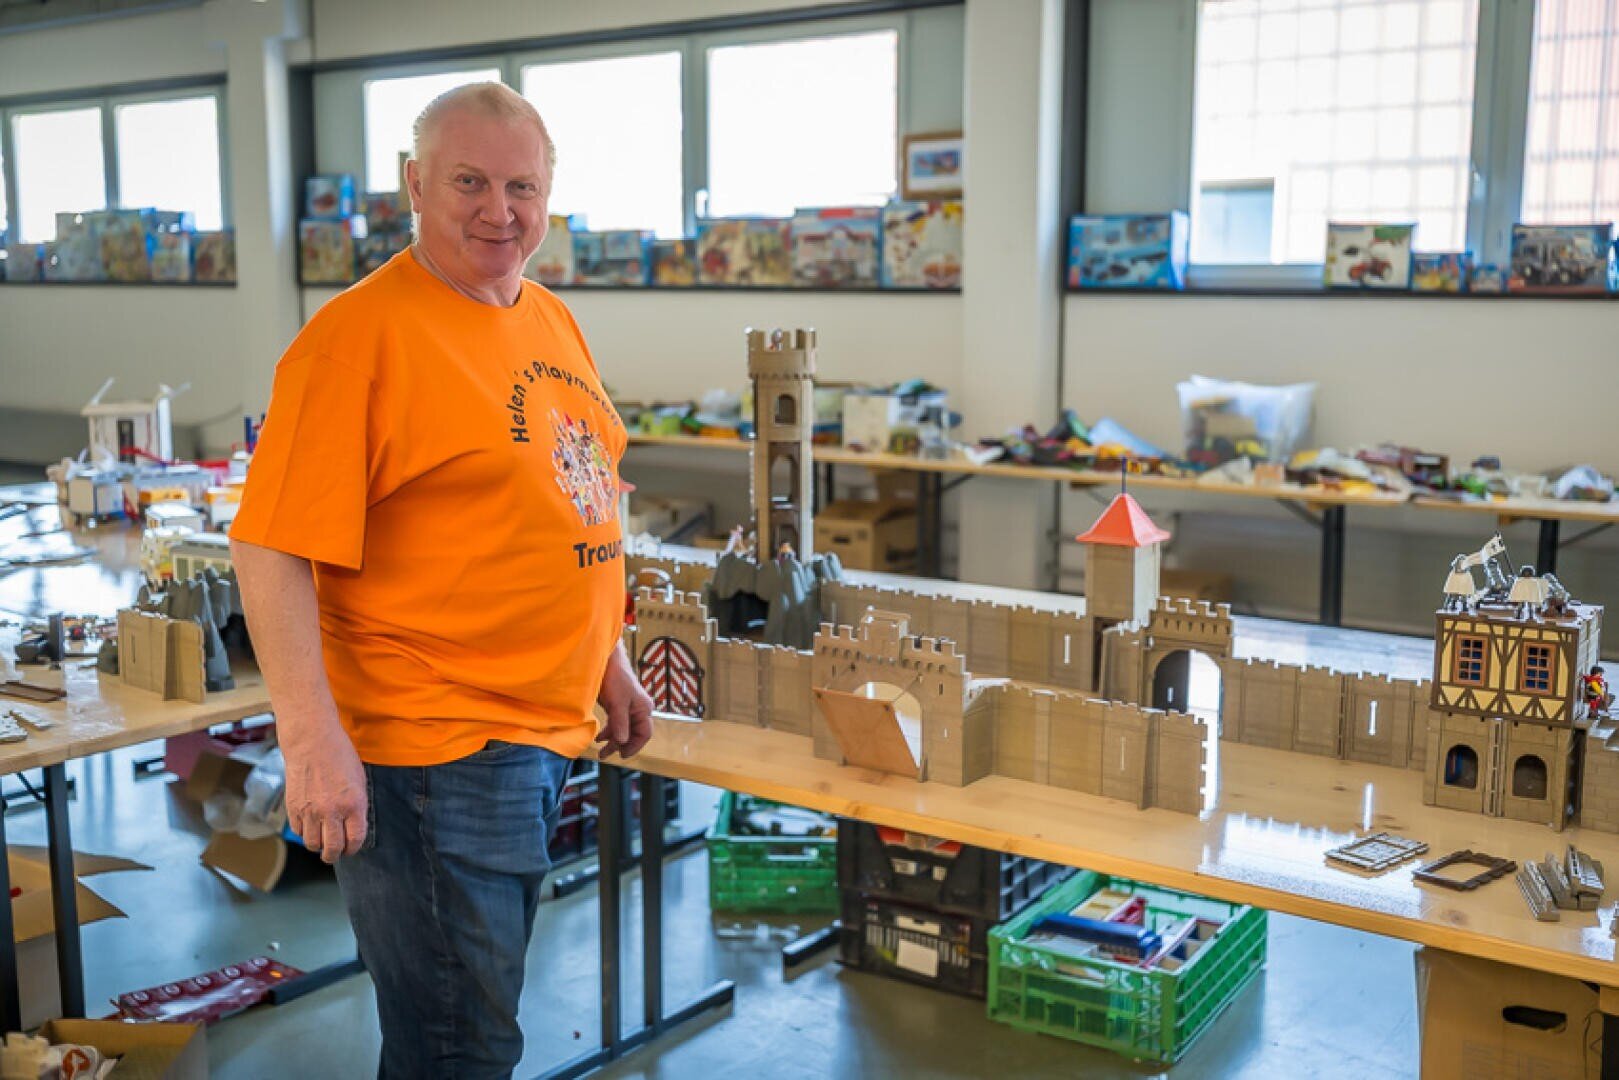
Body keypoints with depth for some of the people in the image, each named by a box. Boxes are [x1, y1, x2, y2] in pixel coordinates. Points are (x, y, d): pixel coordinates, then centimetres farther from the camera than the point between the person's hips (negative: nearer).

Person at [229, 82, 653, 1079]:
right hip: (434, 752, -8)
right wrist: (313, 743, -24)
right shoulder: (363, 332, -15)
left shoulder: (552, 321, 10)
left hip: (547, 733, 8)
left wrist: (609, 663, 20)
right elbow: (271, 550, -19)